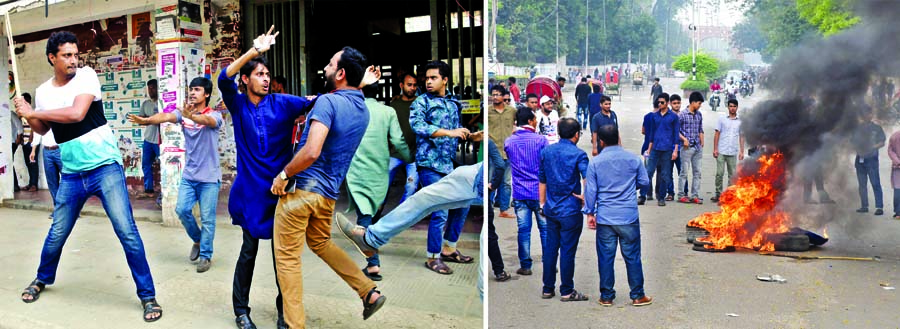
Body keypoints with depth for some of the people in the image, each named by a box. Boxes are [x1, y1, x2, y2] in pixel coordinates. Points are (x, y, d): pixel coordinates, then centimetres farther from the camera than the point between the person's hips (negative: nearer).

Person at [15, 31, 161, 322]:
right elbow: (43, 129, 22)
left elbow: (76, 113, -22)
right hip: (71, 174, 4)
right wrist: (28, 116, 1)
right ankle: (42, 279, 42)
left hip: (106, 167, -4)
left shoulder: (86, 76, -7)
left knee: (127, 232, -9)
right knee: (56, 234, 13)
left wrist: (34, 112, -12)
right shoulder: (43, 91, 7)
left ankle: (147, 296, 0)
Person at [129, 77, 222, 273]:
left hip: (209, 177, -4)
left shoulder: (214, 115, -10)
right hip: (189, 175, 4)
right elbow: (166, 116, -17)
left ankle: (205, 256, 12)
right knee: (182, 210, -1)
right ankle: (198, 240, 25)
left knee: (207, 218, -1)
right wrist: (146, 120, -39)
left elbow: (208, 121, -35)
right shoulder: (184, 113, 2)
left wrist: (191, 116, -57)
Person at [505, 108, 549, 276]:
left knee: (523, 230, 6)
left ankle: (525, 266, 9)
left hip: (519, 193, 2)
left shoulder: (509, 141, 3)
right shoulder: (540, 140, -7)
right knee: (545, 228, 8)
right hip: (540, 192, -2)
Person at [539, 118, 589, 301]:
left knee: (550, 248, 13)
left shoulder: (546, 151, 5)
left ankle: (548, 288, 21)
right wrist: (585, 197, -9)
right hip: (570, 211, -5)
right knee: (567, 251, 3)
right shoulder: (578, 154, -11)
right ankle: (567, 291, 12)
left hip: (551, 209, 5)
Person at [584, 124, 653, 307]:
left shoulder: (595, 162, -3)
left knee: (605, 257, 7)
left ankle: (606, 296, 14)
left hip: (605, 218, 0)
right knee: (632, 256, 8)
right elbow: (644, 182, 9)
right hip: (629, 216, 0)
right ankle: (637, 295, 15)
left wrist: (590, 213, 8)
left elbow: (590, 190, -1)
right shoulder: (633, 159, -1)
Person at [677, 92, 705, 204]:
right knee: (684, 172, -1)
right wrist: (684, 139, -16)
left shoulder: (699, 115, 10)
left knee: (697, 172, 6)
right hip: (687, 147, -6)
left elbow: (700, 130, 16)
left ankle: (695, 196, 11)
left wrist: (702, 144, 12)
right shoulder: (682, 115, -8)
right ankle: (681, 195, 7)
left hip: (697, 147, 6)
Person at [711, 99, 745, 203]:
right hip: (721, 151, -2)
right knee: (719, 173, -5)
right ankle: (718, 193, 4)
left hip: (733, 152, 2)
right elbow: (717, 134, 4)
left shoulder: (740, 122, 10)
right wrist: (715, 149, -5)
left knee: (732, 174, 4)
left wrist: (742, 151, 5)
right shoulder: (722, 119, 5)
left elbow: (741, 137, 12)